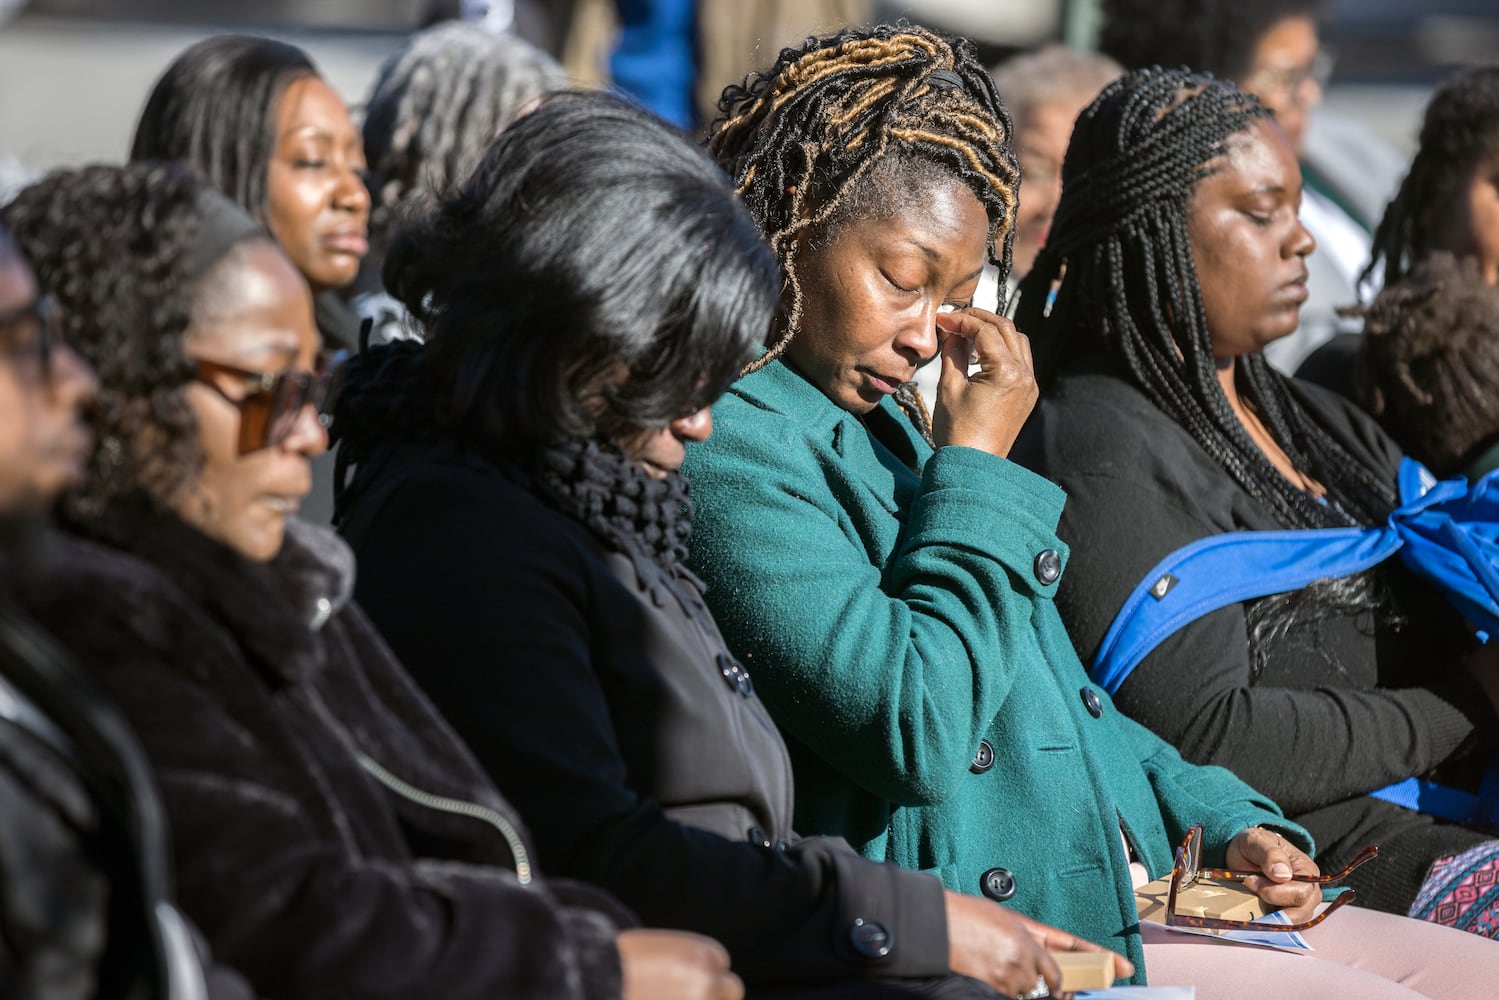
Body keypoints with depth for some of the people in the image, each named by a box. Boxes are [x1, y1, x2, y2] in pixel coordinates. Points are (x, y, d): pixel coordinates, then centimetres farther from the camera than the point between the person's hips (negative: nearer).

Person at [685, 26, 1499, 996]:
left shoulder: (879, 425, 18)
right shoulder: (731, 451, -13)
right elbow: (916, 733, -24)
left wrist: (1232, 824, 11)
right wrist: (975, 471, -12)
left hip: (1128, 893, 10)